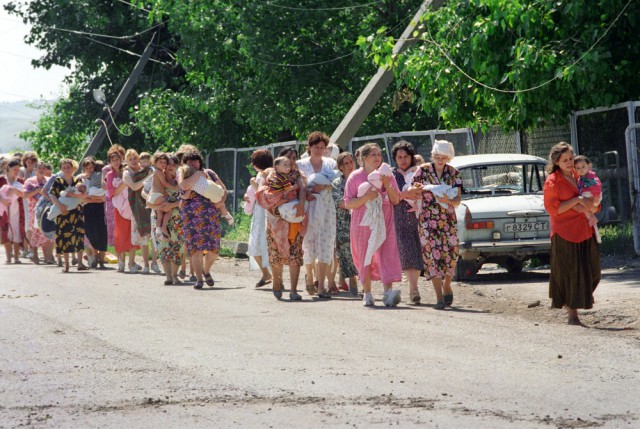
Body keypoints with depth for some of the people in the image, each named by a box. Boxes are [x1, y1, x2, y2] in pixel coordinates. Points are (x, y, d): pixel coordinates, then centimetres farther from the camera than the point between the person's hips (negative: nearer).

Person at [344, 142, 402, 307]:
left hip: (384, 223, 1)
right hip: (363, 224, -1)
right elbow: (348, 203, -1)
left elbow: (396, 200, 8)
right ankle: (367, 294, 13)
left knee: (388, 256, -13)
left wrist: (387, 186, -9)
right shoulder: (356, 177, 3)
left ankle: (388, 293, -23)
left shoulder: (386, 175, 12)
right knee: (365, 258, 2)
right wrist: (366, 197, -16)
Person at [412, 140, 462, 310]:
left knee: (450, 254, 0)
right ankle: (439, 297, -11)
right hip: (427, 220, -2)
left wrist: (447, 200, -25)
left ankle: (447, 286, 28)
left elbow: (457, 201, -4)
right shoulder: (423, 171, -1)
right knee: (433, 254, -10)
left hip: (449, 220, 2)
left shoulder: (454, 174, 2)